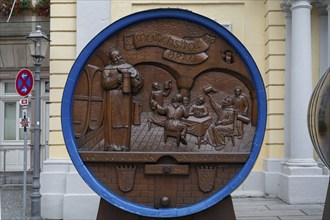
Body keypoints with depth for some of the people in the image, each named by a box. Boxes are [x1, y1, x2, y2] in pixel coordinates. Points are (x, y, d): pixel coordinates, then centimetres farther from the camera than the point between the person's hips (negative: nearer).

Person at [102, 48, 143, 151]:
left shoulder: (128, 67, 9)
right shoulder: (107, 69, 9)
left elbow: (139, 80, 4)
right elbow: (105, 83, -6)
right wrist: (115, 80, -17)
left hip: (125, 97, 0)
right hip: (112, 97, 0)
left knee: (124, 118, -2)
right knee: (111, 119, -3)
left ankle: (124, 144, 0)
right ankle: (111, 144, -2)